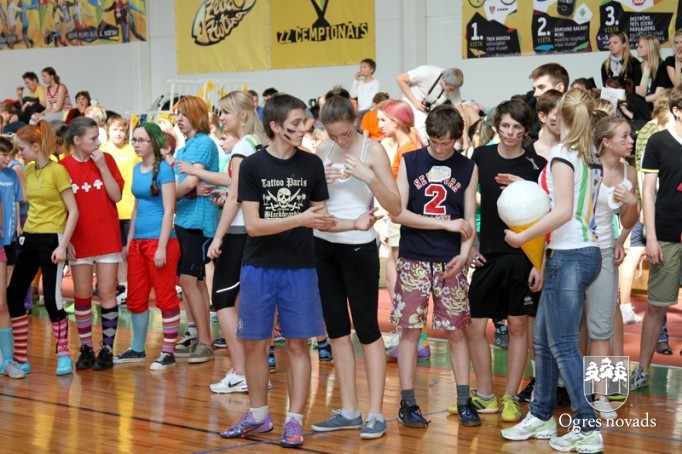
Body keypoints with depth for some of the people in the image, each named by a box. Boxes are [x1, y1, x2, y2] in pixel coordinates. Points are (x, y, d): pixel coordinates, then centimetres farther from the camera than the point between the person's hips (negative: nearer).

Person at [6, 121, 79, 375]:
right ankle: (21, 358, 11)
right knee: (13, 295, 4)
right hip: (30, 238, 8)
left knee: (51, 299, -5)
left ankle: (64, 355, 11)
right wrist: (24, 232, 11)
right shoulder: (28, 171, 10)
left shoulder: (57, 170, -11)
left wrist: (63, 245, -16)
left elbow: (73, 211, -12)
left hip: (51, 239, -8)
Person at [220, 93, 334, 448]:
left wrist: (333, 222, -16)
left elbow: (319, 215, 8)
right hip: (259, 268, -1)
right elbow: (252, 224, -11)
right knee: (254, 342, 6)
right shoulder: (252, 166, -6)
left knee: (298, 343, 1)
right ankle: (258, 415, 23)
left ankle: (294, 420, 8)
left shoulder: (311, 164, 1)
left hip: (300, 268, 1)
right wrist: (299, 219, -21)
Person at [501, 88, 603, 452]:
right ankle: (541, 417, 25)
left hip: (569, 256, -9)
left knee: (562, 345, -4)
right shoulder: (592, 156, 12)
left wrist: (522, 237, -13)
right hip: (586, 250, 9)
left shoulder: (562, 154, -12)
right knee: (543, 339, 16)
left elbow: (564, 210, -20)